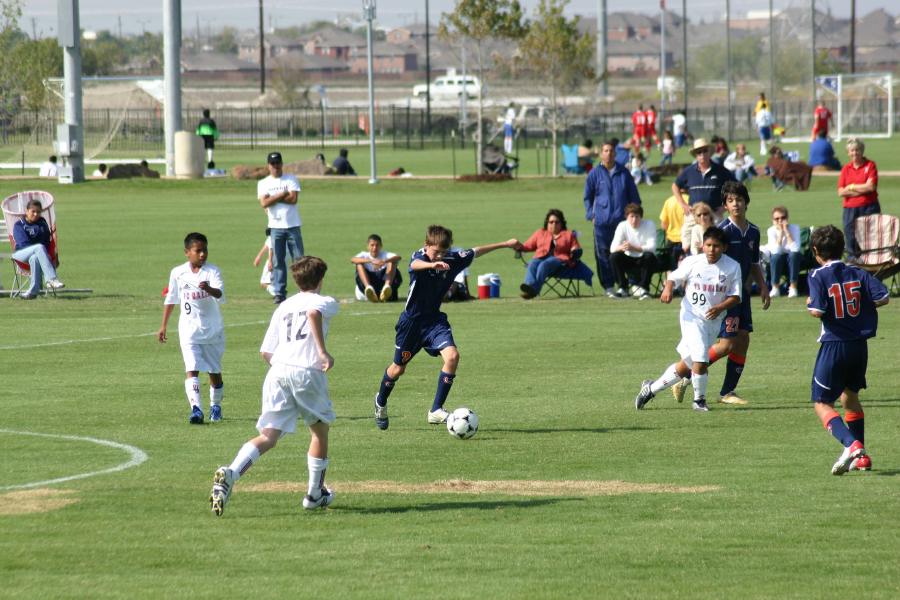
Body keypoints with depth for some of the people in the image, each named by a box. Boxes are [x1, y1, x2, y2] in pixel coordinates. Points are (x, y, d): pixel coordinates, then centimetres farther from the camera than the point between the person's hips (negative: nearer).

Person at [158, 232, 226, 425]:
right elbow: (170, 300, 14)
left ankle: (215, 405, 34)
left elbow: (220, 294, -24)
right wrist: (164, 326, 16)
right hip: (189, 329, 0)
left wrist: (209, 289, -47)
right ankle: (195, 409, -27)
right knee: (192, 369, -16)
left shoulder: (212, 271, -7)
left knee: (215, 371, 12)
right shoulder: (177, 273, 1)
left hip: (213, 329, 0)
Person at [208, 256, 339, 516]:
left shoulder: (283, 307, 25)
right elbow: (313, 313, -16)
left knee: (268, 436, -5)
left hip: (278, 368, 4)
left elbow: (266, 352, 19)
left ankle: (230, 474, -30)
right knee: (320, 430, 20)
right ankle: (315, 493, 28)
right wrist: (323, 351, -20)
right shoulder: (325, 302, 11)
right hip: (308, 371, -4)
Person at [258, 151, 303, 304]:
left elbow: (293, 199, -11)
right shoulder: (263, 183, 8)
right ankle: (279, 293, 3)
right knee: (277, 261, 1)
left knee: (299, 259, -2)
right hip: (275, 227, 1)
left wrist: (273, 199, -9)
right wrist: (282, 194, -10)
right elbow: (264, 203, -8)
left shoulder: (291, 179, 4)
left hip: (292, 226, -1)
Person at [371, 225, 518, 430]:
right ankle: (381, 401, 41)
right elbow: (416, 265, -47)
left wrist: (505, 244, 18)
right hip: (412, 320, -4)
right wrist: (433, 265, -70)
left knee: (452, 355, -20)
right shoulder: (419, 256, -21)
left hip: (434, 320, 4)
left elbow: (476, 252, 11)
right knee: (398, 368, 10)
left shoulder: (452, 260, -7)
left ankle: (436, 411, -13)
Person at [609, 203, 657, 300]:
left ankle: (643, 287, -22)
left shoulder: (649, 225, -13)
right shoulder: (622, 226, -9)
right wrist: (621, 248, -43)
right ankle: (622, 288, -13)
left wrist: (633, 248, -40)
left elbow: (652, 247, -24)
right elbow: (613, 248, -17)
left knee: (649, 256, -34)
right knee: (614, 256, -25)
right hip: (629, 260, 2)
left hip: (644, 260, -2)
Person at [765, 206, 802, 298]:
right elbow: (775, 251, -26)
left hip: (793, 259, 0)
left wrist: (787, 231, -29)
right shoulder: (771, 231, -12)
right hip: (778, 260, 0)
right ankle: (775, 288, -22)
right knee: (776, 256, -33)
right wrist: (780, 233, -27)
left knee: (794, 254, -34)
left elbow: (795, 249, -29)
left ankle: (793, 287, -26)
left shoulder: (794, 228, -14)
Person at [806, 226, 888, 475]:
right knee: (850, 396, 25)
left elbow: (817, 311, -20)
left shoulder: (818, 276, -9)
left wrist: (810, 304, 3)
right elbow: (883, 297, -2)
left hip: (834, 345, -6)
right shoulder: (857, 273, 5)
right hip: (859, 346, 6)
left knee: (822, 403, 0)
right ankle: (861, 457, 26)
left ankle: (852, 444, -24)